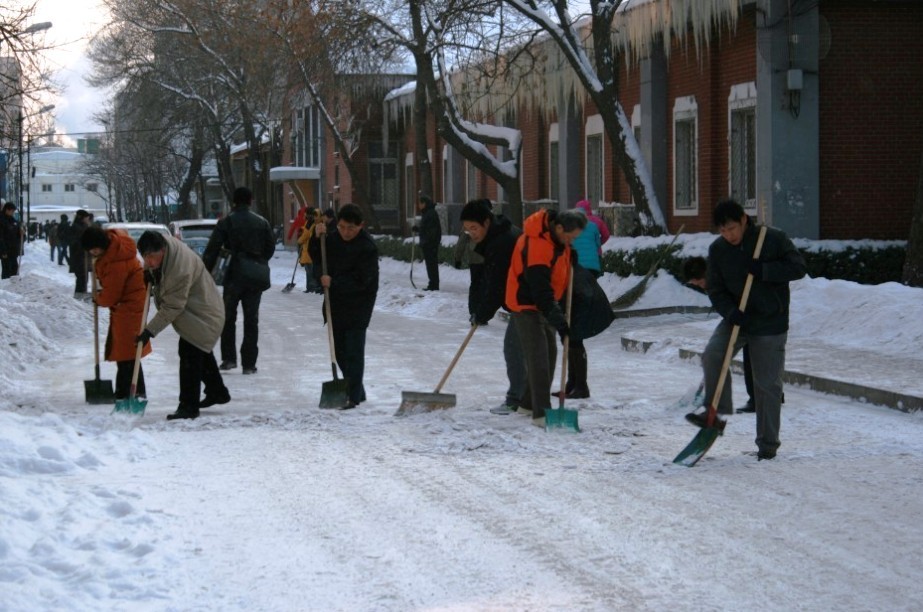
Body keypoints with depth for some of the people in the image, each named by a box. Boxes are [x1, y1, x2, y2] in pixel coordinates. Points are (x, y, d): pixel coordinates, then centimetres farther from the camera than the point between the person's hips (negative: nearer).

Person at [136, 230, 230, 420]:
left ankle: (188, 406, -9)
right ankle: (217, 392, 41)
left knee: (189, 355, -14)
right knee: (202, 353, 24)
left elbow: (172, 307, -32)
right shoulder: (161, 244, -13)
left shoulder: (180, 268, -38)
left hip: (201, 315, -10)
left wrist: (150, 331, -30)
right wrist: (149, 275, -8)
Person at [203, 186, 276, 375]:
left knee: (228, 317, 12)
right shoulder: (262, 222, 4)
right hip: (256, 278, 2)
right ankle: (249, 363, 5)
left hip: (234, 276, -2)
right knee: (251, 320, 6)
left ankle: (229, 358, 6)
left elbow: (212, 251, -7)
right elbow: (270, 248, 11)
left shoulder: (226, 222, -5)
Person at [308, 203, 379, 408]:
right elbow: (316, 257, 12)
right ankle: (357, 391, 26)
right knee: (339, 349, 13)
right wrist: (317, 238, -6)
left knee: (353, 350, -8)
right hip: (335, 301, 7)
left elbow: (361, 280, -21)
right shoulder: (333, 238, 2)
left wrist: (333, 282, -23)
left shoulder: (367, 247, -18)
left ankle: (353, 396, -5)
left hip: (358, 304, -7)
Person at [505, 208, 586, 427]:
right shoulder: (537, 245, -32)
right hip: (526, 304, -10)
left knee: (550, 353, 14)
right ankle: (540, 413, -14)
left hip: (542, 303, 10)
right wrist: (559, 322, -34)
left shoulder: (557, 237, -2)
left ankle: (529, 403, 26)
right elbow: (541, 290, -33)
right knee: (538, 357, -14)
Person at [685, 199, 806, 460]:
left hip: (770, 323, -3)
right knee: (712, 356, -23)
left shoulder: (774, 239, -11)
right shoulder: (717, 249, -2)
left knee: (767, 384, 1)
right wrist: (730, 312, -19)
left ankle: (768, 443, 10)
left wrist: (764, 270, -23)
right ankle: (716, 413, -7)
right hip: (736, 319, 3)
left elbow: (798, 267, -11)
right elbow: (715, 289, 0)